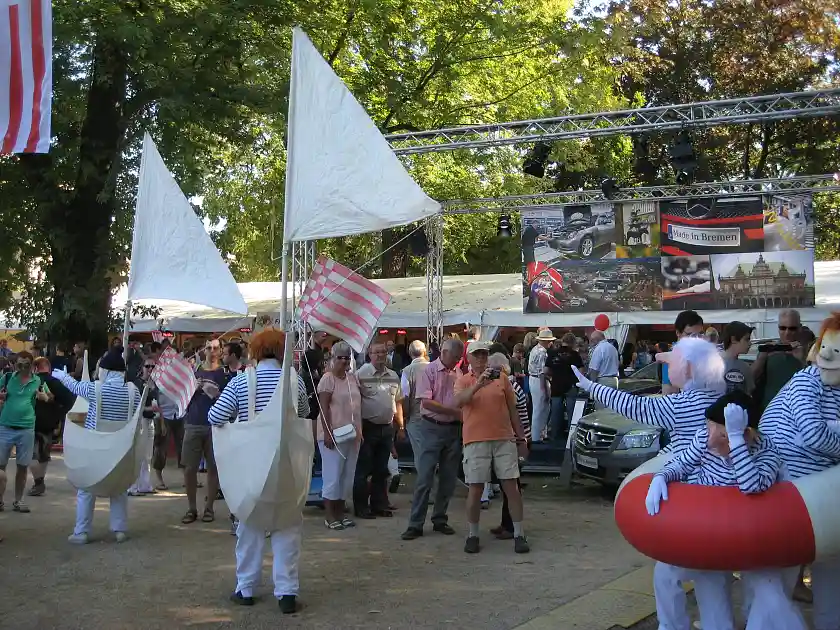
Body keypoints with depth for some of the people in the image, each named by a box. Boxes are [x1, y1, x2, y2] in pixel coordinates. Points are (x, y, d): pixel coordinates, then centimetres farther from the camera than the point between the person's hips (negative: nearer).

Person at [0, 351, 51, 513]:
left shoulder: (38, 381, 1)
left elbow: (50, 397, 13)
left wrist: (45, 397, -10)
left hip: (27, 429, 0)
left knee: (22, 466, 8)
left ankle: (18, 500, 19)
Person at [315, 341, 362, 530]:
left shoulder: (353, 378, 12)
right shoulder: (328, 378, -9)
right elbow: (324, 408, -14)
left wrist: (360, 431, 13)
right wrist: (327, 433, -19)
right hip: (333, 434, -7)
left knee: (347, 475, 11)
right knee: (332, 475, -1)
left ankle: (340, 513, 20)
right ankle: (329, 516, 7)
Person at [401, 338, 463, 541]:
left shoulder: (458, 374, 7)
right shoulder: (429, 371, -7)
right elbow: (426, 402, -14)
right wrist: (454, 411, -17)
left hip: (453, 429, 5)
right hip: (432, 428, -5)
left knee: (448, 478, 9)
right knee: (424, 477, -4)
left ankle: (440, 520, 22)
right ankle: (415, 524, 1)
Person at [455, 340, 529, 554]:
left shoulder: (501, 378, 9)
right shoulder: (463, 381, 4)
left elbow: (512, 409, 13)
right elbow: (459, 401, -18)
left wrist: (521, 438, 11)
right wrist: (478, 384, -32)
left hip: (504, 439, 2)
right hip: (476, 442, -2)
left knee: (511, 486, 2)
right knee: (475, 489, 2)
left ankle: (519, 534, 9)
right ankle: (472, 535, 14)